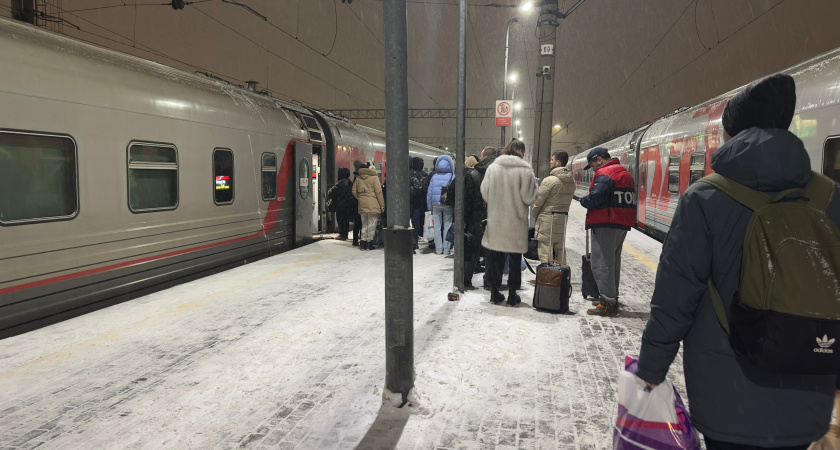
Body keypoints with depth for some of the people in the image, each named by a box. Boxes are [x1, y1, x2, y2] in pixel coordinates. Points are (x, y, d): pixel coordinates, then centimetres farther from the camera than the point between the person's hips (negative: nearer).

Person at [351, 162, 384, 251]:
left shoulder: (358, 178, 8)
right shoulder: (374, 177, -6)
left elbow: (354, 191, 10)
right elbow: (378, 192, -7)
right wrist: (382, 205, -3)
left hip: (362, 205, 5)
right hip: (373, 205, -5)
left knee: (364, 224, 14)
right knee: (371, 224, 2)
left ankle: (363, 241, 13)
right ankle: (369, 241, 3)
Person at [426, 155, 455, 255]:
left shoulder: (434, 177, 1)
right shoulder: (452, 177, -5)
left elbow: (429, 193, 2)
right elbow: (455, 192, -8)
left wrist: (430, 207, 7)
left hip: (436, 205, 2)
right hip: (448, 205, -1)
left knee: (437, 227, 8)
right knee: (447, 226, 6)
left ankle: (438, 249, 11)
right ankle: (446, 249, 8)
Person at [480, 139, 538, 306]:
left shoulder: (492, 167, -2)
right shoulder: (525, 170, -10)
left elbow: (484, 193, 0)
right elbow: (529, 198, -11)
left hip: (495, 220, 2)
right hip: (516, 222, -2)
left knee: (494, 257, 12)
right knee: (515, 258, 9)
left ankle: (494, 292, 20)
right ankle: (512, 295, 16)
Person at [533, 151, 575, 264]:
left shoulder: (549, 181, -15)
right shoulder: (572, 182, 8)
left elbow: (538, 202, -9)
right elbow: (567, 202, 13)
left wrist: (535, 216, 8)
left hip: (547, 223, -7)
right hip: (562, 224, 7)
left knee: (546, 259, -3)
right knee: (559, 260, 13)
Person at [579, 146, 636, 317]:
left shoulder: (604, 174, -12)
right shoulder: (625, 173, 19)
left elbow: (595, 198, -23)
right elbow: (628, 200, 19)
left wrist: (583, 201, -3)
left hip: (606, 225, -10)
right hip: (622, 225, 10)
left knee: (602, 264, -6)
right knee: (613, 261, 18)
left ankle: (608, 304, -7)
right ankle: (611, 298, 28)